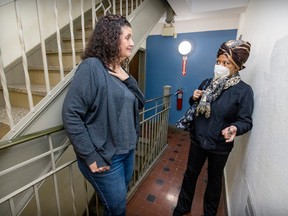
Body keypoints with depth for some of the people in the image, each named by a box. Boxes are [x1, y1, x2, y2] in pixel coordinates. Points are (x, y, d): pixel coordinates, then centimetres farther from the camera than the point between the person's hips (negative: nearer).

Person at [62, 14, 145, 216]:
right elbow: (71, 114, -21)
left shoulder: (121, 70, 6)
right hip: (104, 156, -7)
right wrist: (90, 156, -19)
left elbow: (139, 104, 5)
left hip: (127, 151, 8)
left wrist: (127, 79, -10)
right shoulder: (92, 67, -17)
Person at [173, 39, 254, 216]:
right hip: (197, 139, 4)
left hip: (219, 146, -3)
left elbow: (246, 121, -13)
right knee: (190, 174, 19)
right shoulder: (207, 83, 0)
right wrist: (194, 98, -13)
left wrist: (235, 128, -34)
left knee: (214, 180, 20)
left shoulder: (244, 90, -13)